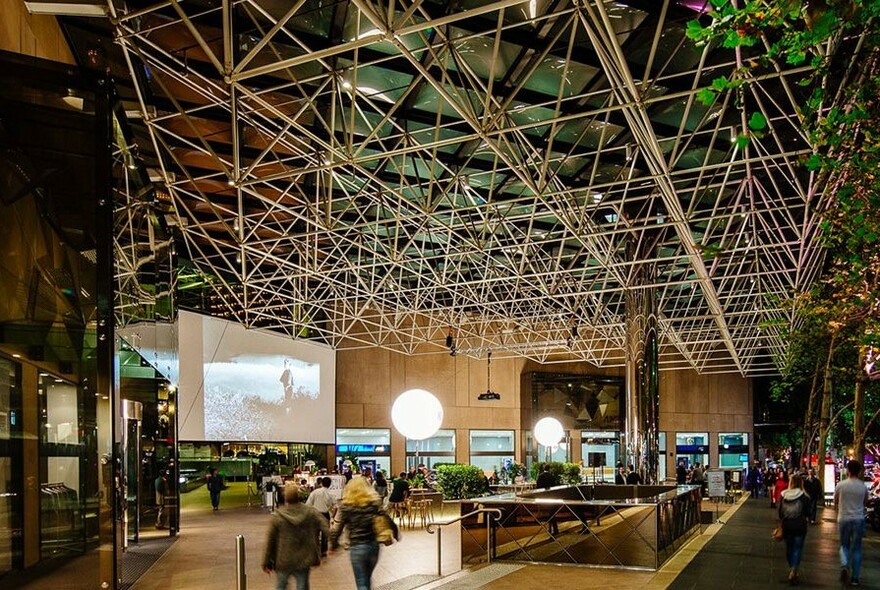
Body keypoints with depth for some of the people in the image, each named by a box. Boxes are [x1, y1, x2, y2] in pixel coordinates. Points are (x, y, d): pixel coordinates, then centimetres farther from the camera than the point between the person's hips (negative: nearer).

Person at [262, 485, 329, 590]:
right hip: (303, 561, 1)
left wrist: (266, 563, 3)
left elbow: (270, 542, -6)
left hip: (283, 561, 0)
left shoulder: (277, 517, -12)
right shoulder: (311, 513, -8)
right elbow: (327, 529, -12)